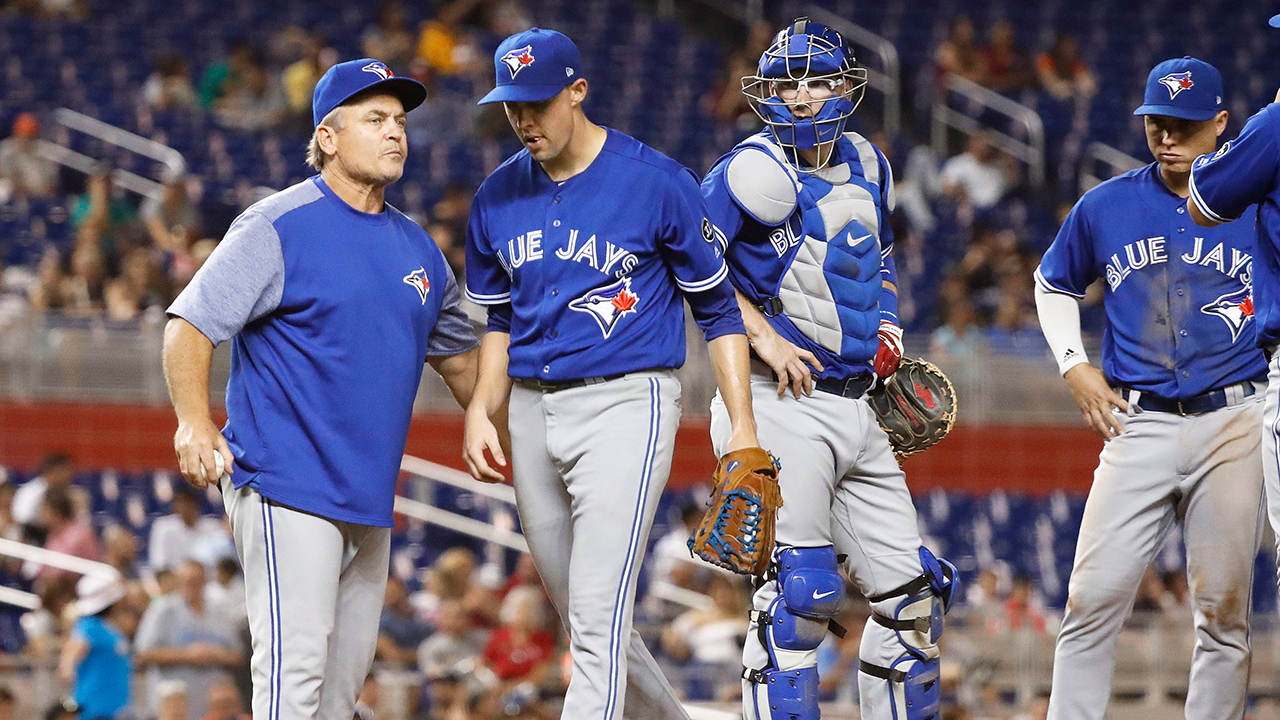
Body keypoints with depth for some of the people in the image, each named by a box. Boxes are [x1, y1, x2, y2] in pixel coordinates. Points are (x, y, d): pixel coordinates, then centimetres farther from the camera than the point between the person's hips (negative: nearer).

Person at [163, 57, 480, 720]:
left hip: (370, 498, 8)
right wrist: (194, 422, -27)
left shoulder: (417, 248, 15)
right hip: (285, 484, -8)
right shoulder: (278, 227, -8)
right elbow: (190, 324, -13)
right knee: (296, 664, -15)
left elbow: (455, 353, 27)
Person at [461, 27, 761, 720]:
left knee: (599, 613, -16)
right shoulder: (498, 196, 7)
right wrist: (480, 411, 5)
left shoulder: (658, 182, -8)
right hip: (533, 415, 6)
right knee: (580, 616, 12)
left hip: (627, 407, -6)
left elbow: (717, 309, -2)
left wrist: (743, 426, -8)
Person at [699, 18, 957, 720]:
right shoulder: (758, 170, -11)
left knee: (911, 594, 9)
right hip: (780, 405, -8)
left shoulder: (864, 164, 13)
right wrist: (762, 335, -17)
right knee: (799, 589, -14)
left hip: (853, 410, 8)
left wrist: (886, 326, 13)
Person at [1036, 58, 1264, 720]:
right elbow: (1053, 284, 23)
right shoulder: (1104, 207, 7)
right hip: (1139, 424, 1)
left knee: (1223, 609, 1)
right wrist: (1074, 367, 9)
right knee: (1094, 599, -8)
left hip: (1234, 422, -1)